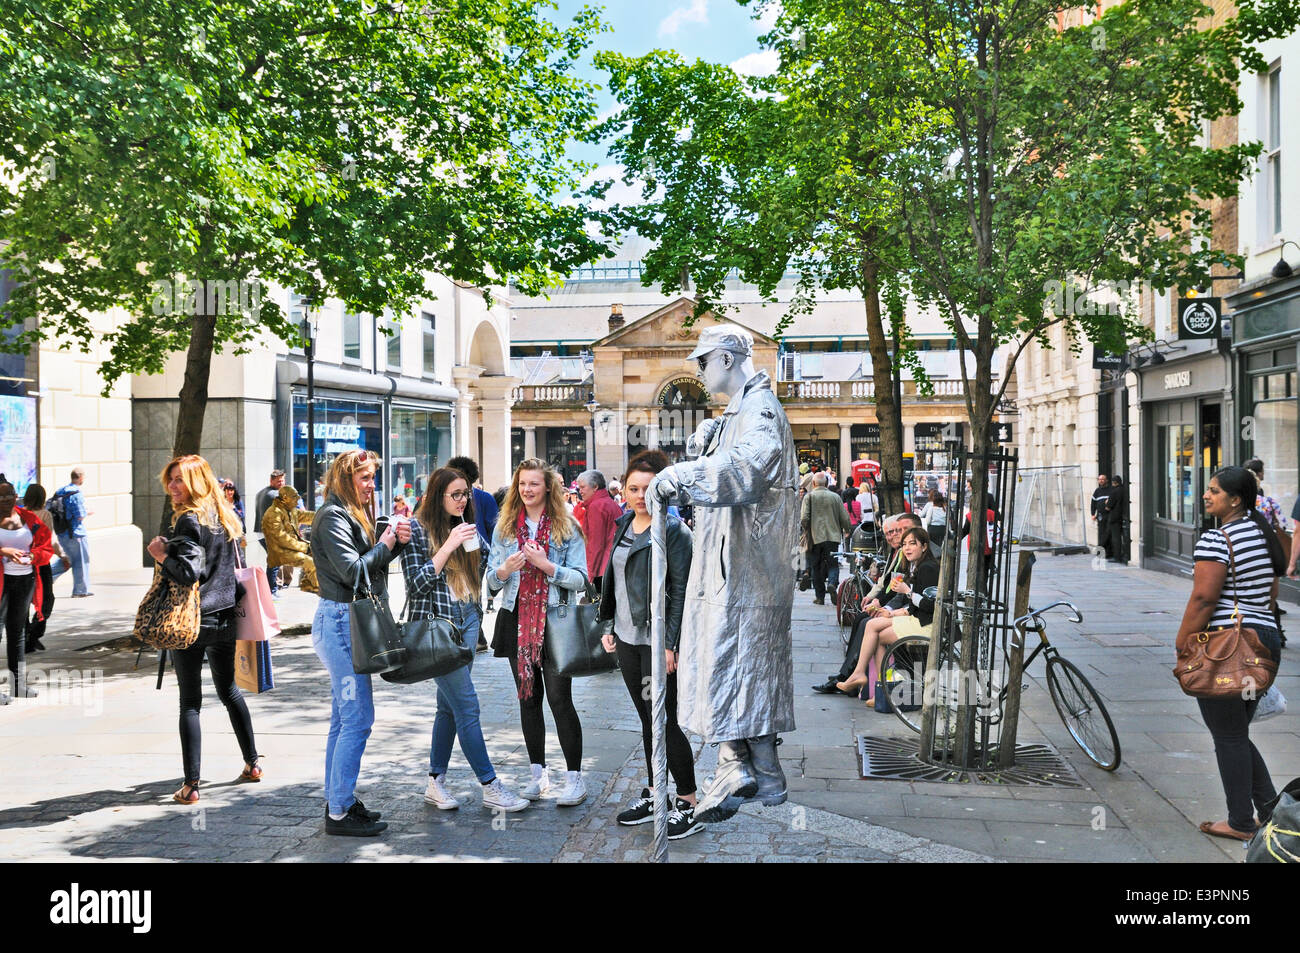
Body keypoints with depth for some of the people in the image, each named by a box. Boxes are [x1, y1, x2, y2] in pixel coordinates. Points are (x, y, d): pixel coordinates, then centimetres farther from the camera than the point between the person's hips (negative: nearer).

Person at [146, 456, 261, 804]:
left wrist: (162, 555, -10)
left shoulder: (189, 520, -15)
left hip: (192, 621, -8)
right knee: (228, 690, 20)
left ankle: (191, 785, 0)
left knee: (190, 702, -2)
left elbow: (188, 572, -23)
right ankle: (252, 763, 28)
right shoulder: (224, 516, 10)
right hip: (225, 618, 8)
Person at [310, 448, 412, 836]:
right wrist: (385, 544, -8)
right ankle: (339, 813, -3)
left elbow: (375, 560, 12)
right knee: (357, 719, -9)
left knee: (344, 720, 13)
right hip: (340, 620, -10)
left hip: (349, 623, 10)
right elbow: (352, 571, -21)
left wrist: (397, 539, -5)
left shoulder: (355, 515, 18)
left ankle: (338, 802, 20)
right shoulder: (332, 517, -12)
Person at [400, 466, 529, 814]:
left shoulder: (466, 527, 13)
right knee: (466, 705, -8)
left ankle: (436, 783, 18)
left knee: (449, 705, 10)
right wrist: (449, 545, -17)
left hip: (468, 621, 7)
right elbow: (417, 582, -12)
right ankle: (490, 788, -4)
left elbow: (488, 562, 21)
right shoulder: (417, 529, -6)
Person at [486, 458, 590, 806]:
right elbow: (491, 581, 10)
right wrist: (505, 569, -12)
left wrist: (545, 564, -16)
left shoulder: (567, 528, 1)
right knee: (528, 698, 9)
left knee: (559, 699, -8)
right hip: (517, 620, 4)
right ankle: (537, 773, 20)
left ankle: (575, 776, 2)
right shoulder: (505, 527, 11)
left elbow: (580, 580, -4)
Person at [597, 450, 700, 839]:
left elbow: (681, 591, -15)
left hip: (658, 641, -7)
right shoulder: (624, 524, 11)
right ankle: (654, 793, 25)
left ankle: (687, 803, 7)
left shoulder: (674, 530, -12)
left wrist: (670, 644, -18)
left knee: (666, 720, -3)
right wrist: (610, 626, 14)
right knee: (647, 718, 15)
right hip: (627, 638, 7)